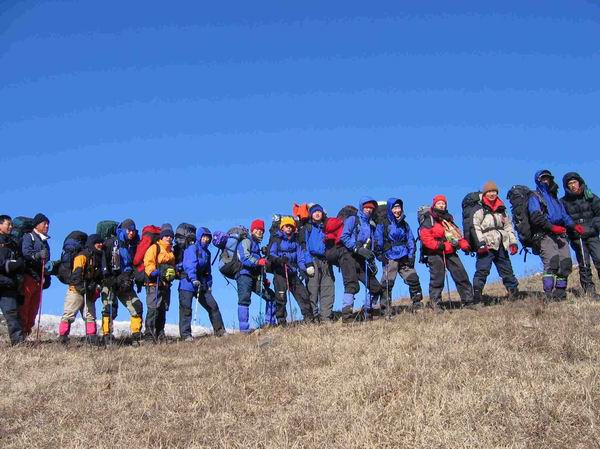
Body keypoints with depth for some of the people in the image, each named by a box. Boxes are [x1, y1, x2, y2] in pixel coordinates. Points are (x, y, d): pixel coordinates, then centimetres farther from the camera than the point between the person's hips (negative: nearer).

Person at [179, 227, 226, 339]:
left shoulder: (207, 252, 18)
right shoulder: (192, 248, -7)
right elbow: (189, 265, -22)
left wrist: (209, 284, 14)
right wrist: (193, 279, -33)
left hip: (202, 285, 7)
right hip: (188, 284, -7)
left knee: (213, 306, 4)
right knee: (186, 308, -8)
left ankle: (220, 331, 13)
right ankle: (185, 334, -4)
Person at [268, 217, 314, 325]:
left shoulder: (295, 242, 17)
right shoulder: (277, 240, 4)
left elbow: (300, 257, 10)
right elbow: (271, 255, -7)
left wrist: (302, 269, -6)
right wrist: (280, 259, -26)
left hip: (293, 273, 4)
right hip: (280, 272, -4)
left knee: (303, 294, -4)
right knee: (281, 297, -9)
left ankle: (308, 319, 0)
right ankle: (281, 321, -2)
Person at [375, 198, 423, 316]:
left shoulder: (404, 224, 16)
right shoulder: (383, 224, 2)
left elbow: (410, 240, 14)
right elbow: (378, 242, -2)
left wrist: (411, 255, 3)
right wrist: (380, 255, -11)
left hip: (404, 258, 4)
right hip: (390, 259, -4)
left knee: (414, 280, -2)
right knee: (387, 284, -10)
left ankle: (417, 306, 11)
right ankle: (386, 311, -6)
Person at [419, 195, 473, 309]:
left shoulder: (448, 219, 23)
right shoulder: (429, 220, 0)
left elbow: (457, 234, 23)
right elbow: (425, 237, -12)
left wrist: (464, 245, 5)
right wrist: (440, 246, -20)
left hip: (450, 253, 6)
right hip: (436, 254, -6)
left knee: (462, 276, 3)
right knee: (437, 279, -6)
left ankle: (468, 301, 10)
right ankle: (436, 305, 0)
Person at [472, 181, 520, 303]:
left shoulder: (501, 210, 19)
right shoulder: (480, 210, -1)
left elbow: (508, 227, 22)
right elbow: (475, 227, -9)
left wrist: (513, 242, 13)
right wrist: (480, 243, -19)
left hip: (501, 246, 6)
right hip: (486, 247, -6)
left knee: (507, 270, 10)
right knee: (482, 270, -14)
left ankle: (514, 292, 17)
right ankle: (477, 295, -13)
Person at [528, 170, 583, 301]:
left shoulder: (555, 198, 29)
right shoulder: (535, 197, 7)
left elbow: (564, 216, 26)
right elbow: (536, 217, -9)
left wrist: (574, 226, 7)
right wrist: (552, 227, -20)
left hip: (560, 235, 7)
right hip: (545, 236, -7)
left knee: (565, 265, -1)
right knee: (551, 262, -22)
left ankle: (560, 295, 6)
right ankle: (549, 295, -26)